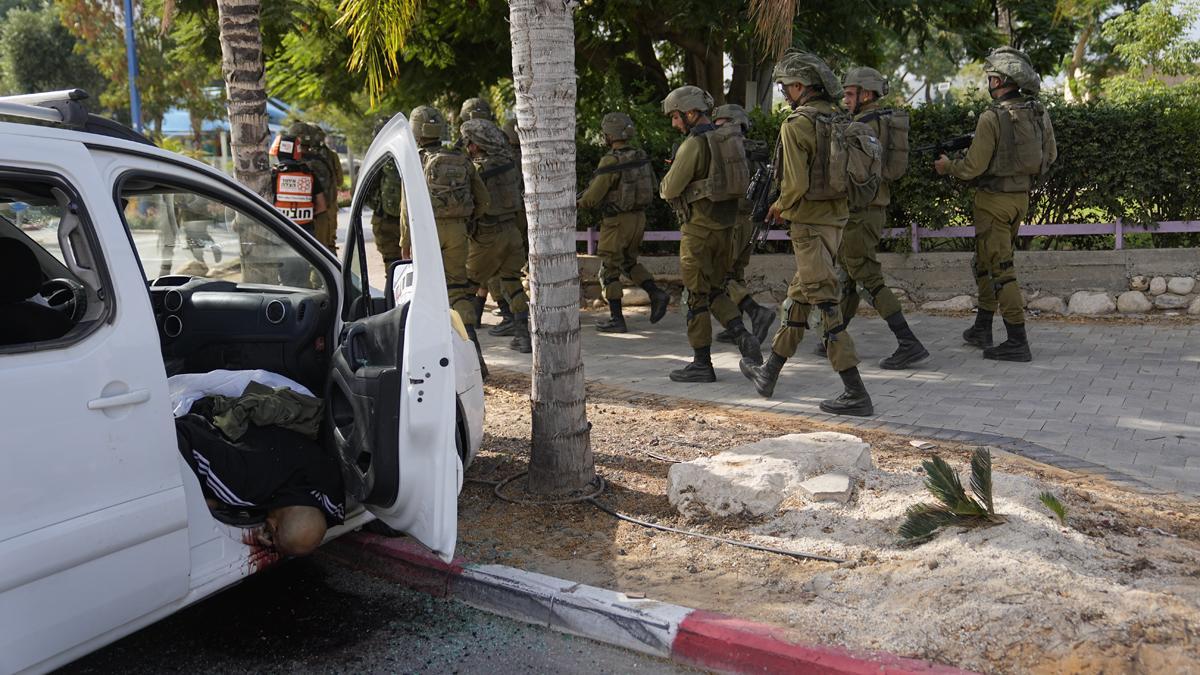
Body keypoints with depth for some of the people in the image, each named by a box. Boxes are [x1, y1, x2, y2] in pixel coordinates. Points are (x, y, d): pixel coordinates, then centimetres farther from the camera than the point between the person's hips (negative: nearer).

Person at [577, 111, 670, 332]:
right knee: (628, 262, 24)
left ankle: (616, 319, 6)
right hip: (639, 217, 7)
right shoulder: (641, 156, 3)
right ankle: (656, 294, 7)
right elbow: (652, 184, 14)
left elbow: (593, 196, -16)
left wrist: (578, 203, 4)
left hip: (617, 221, -7)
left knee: (609, 270, 5)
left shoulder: (611, 161, -20)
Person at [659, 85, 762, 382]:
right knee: (714, 291, 18)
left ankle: (701, 364, 7)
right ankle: (742, 336, -2)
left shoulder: (694, 144, -16)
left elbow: (670, 189, -16)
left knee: (696, 296, 2)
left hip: (698, 229, -8)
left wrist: (665, 186, 10)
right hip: (724, 227, 8)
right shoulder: (728, 141, 11)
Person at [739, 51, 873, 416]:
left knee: (826, 305, -7)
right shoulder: (836, 121, 10)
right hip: (836, 217, 9)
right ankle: (769, 373, 31)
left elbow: (796, 184, -21)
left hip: (809, 222, -9)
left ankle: (856, 394, -6)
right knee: (798, 294, 18)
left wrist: (781, 207, 0)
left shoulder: (796, 125, -15)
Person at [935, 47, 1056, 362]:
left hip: (994, 198, -8)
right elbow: (1050, 156, 14)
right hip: (1021, 197, 8)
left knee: (1000, 268, -4)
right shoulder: (1039, 113, 4)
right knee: (986, 262, 20)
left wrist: (947, 166, 1)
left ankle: (1018, 341, -6)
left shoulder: (992, 117, -18)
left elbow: (973, 167, -17)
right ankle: (982, 330, 28)